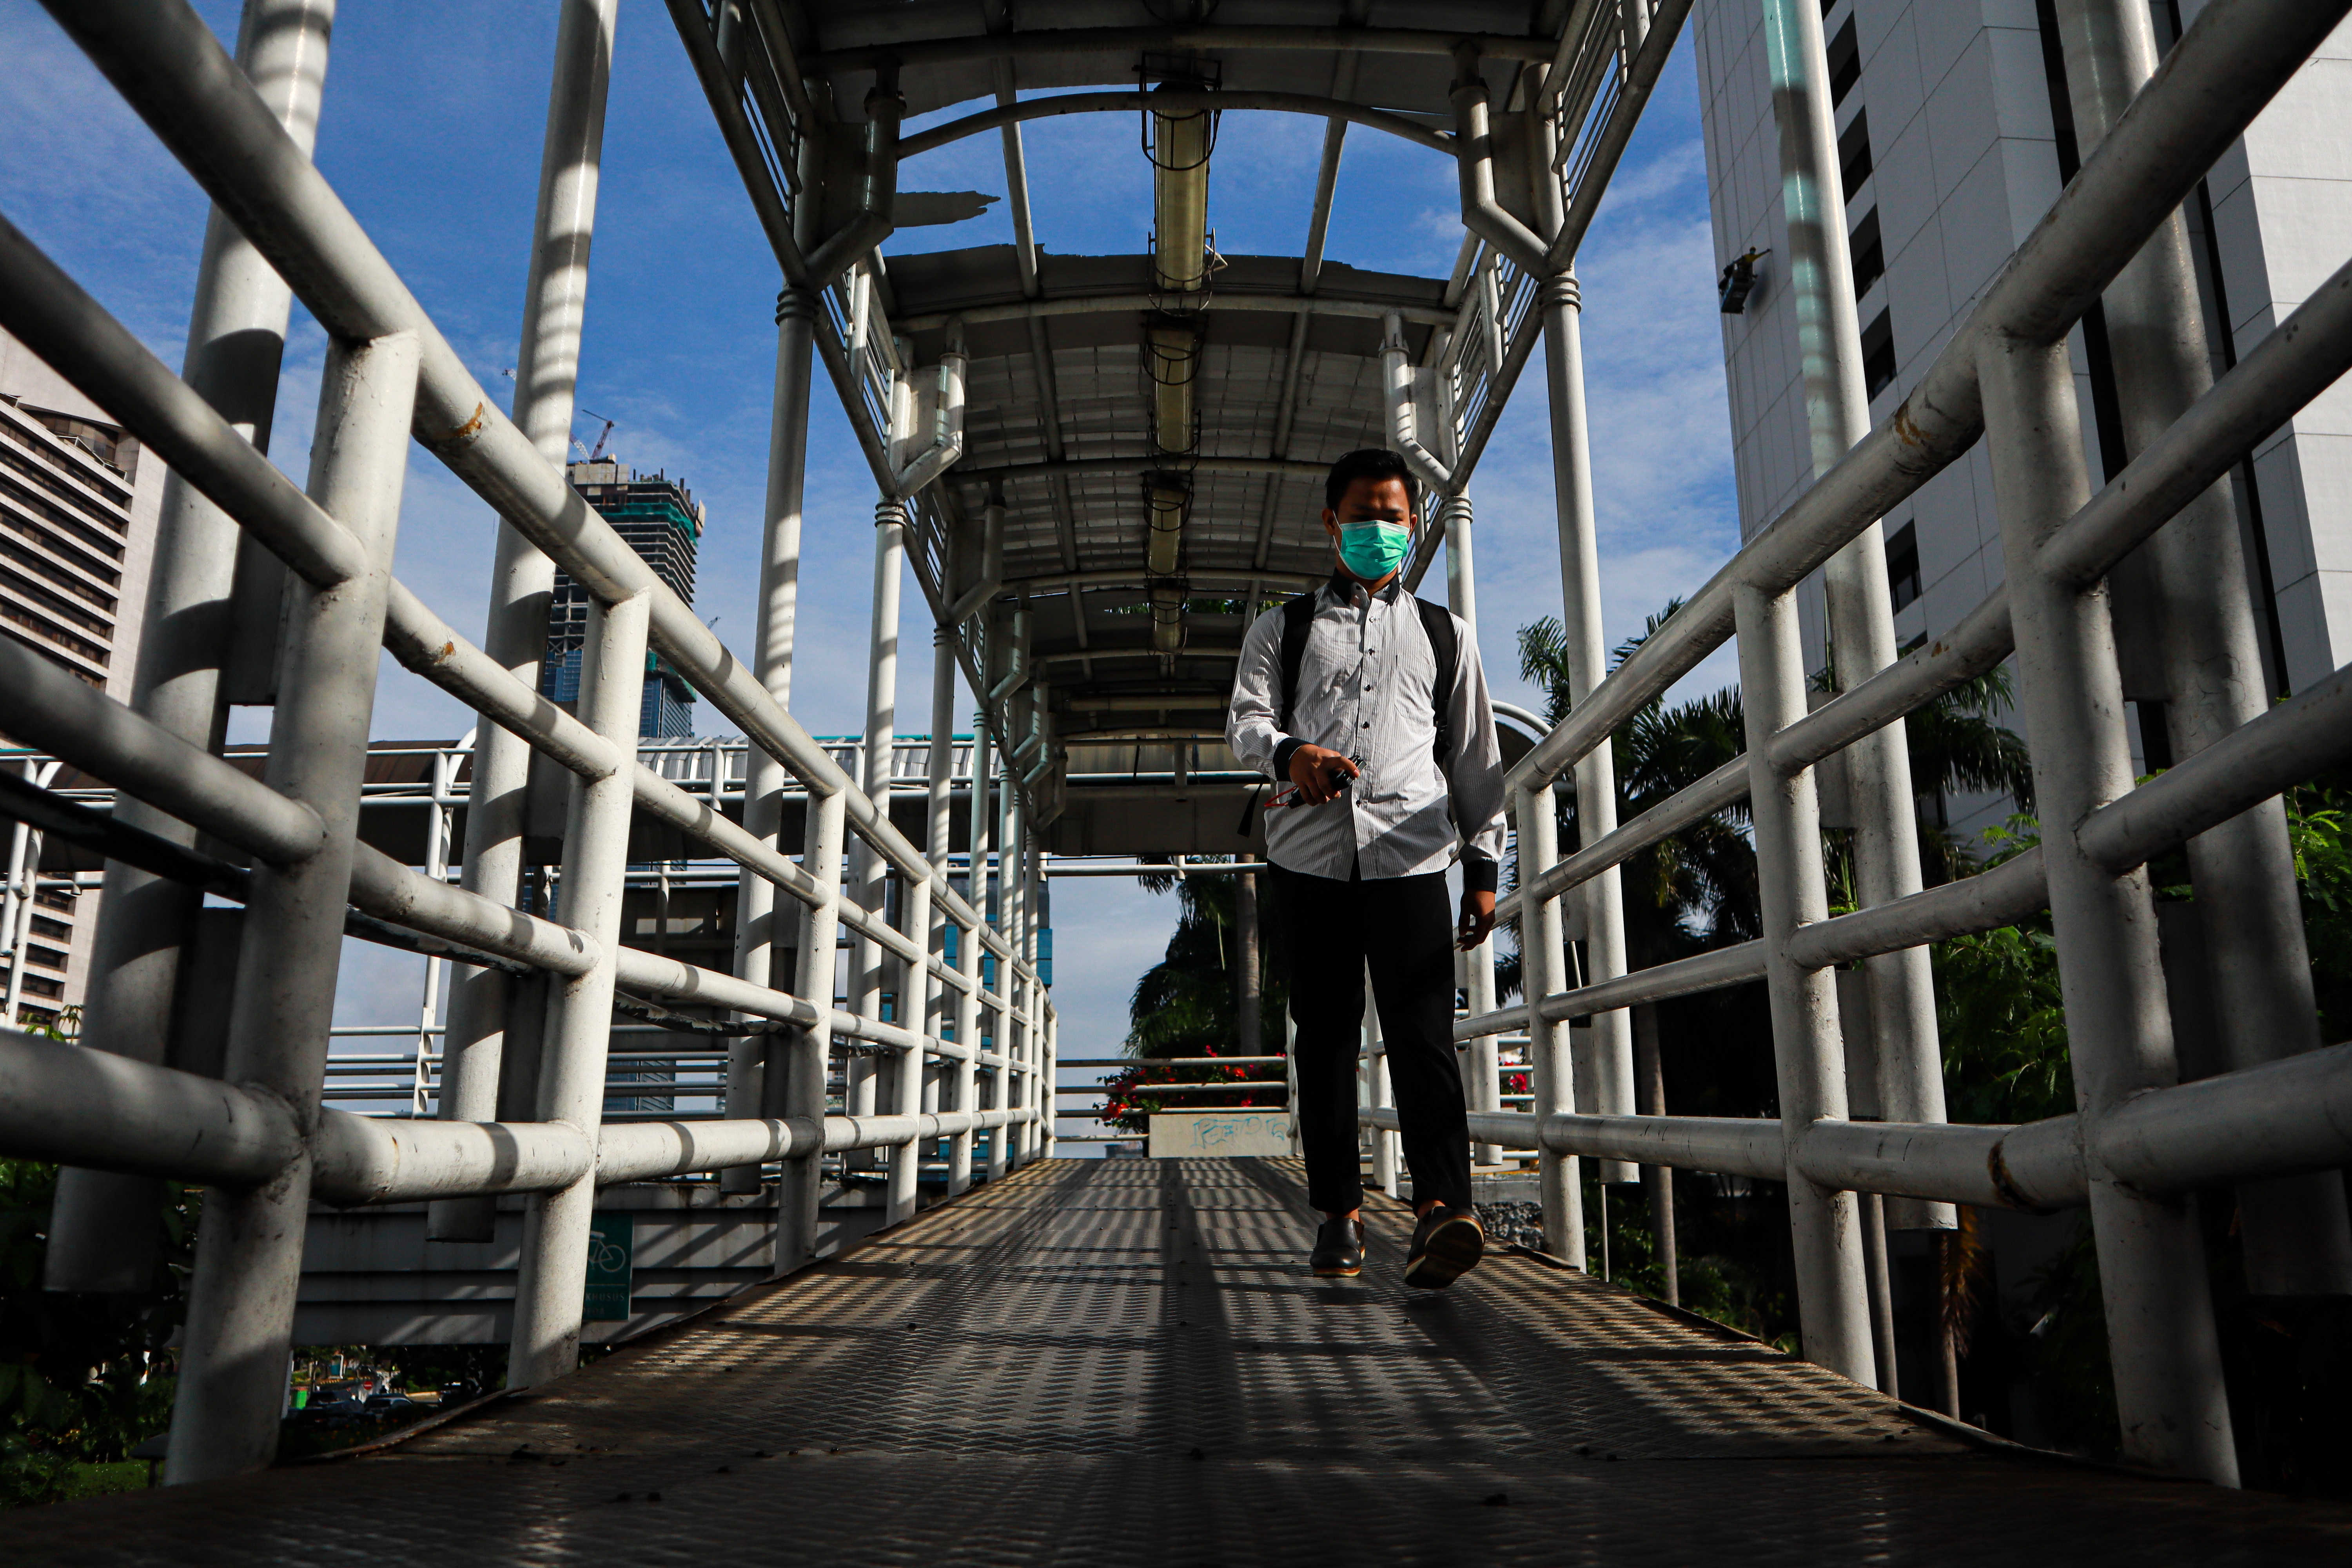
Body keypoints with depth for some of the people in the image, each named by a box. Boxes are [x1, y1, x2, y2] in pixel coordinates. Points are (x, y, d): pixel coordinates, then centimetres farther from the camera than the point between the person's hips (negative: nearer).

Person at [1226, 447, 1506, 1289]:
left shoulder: (1446, 635, 21)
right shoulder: (1282, 628, 18)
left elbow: (1477, 758, 18)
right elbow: (1245, 718, 5)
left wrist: (1483, 867, 11)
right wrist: (1289, 751, -19)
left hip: (1409, 852, 0)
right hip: (1311, 850, 1)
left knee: (1422, 1031, -13)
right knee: (1324, 1033, 2)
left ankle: (1441, 1206, -22)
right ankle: (1339, 1210, 8)